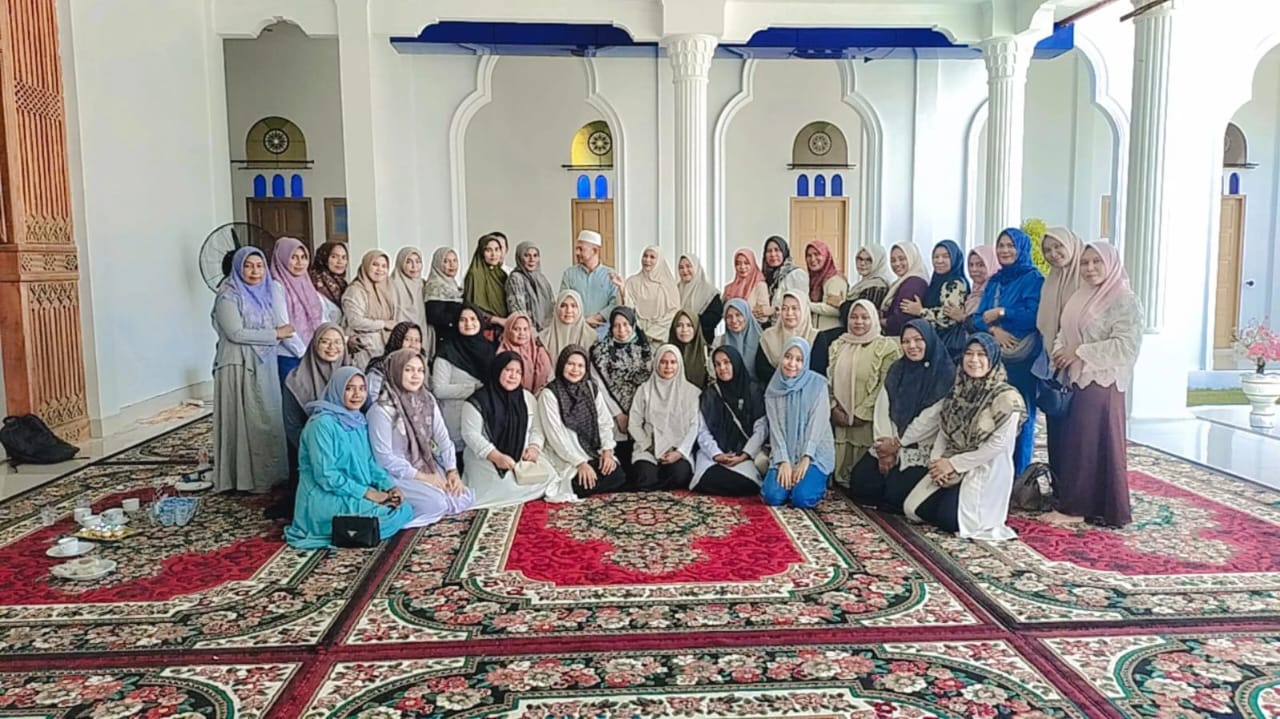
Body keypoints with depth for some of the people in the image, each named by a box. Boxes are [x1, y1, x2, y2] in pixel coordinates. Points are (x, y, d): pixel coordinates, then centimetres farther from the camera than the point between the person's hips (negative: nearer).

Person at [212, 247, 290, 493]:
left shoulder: (263, 293, 12)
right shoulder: (228, 296, -10)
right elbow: (236, 333, -18)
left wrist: (280, 333, -6)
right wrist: (274, 334, -14)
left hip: (265, 366, 7)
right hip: (239, 367, -7)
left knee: (268, 419, 10)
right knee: (245, 421, -2)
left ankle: (268, 474, 18)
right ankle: (245, 478, 6)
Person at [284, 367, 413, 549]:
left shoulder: (358, 421, 9)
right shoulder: (322, 423, -17)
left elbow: (369, 462, 12)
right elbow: (325, 475, -21)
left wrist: (389, 486, -6)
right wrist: (367, 492, -20)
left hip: (357, 495, 9)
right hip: (326, 498, -9)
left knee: (404, 509, -4)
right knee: (386, 515, -21)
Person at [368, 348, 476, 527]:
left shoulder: (427, 400, 2)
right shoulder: (382, 409, -18)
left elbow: (443, 438, 5)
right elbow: (384, 457, -19)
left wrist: (452, 471, -8)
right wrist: (422, 477, -19)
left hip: (428, 467, 7)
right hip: (397, 474, -7)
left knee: (466, 497, -9)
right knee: (437, 503, -27)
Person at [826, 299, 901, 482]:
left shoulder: (886, 347, -1)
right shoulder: (837, 345, 14)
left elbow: (885, 387, -8)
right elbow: (828, 379, 11)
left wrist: (861, 414, -12)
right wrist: (834, 409, -3)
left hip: (868, 422, -4)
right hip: (840, 421, 4)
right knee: (840, 467, 2)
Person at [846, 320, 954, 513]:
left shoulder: (945, 373, -8)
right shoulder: (897, 369, 9)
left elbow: (931, 419, -14)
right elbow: (883, 408, 2)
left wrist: (898, 443, -12)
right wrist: (887, 444, -10)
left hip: (923, 448, -5)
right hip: (891, 444, 5)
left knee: (896, 492, -21)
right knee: (859, 481, -8)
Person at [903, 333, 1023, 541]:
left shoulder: (1006, 397, -14)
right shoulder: (959, 389, 7)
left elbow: (999, 444, -18)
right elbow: (944, 430, 8)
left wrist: (954, 463, -16)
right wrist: (936, 460, -10)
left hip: (985, 470, -6)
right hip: (950, 466, 6)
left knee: (949, 519, -19)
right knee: (913, 509, -2)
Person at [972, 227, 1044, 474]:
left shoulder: (1033, 279, -2)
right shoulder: (994, 281, 17)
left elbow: (1034, 316, -15)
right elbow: (978, 319, 9)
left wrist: (1000, 312, -8)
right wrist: (994, 329, -11)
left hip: (1022, 359, -6)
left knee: (1019, 416, -2)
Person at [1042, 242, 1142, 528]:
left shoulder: (1124, 300, -9)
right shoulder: (1080, 296, 15)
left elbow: (1125, 345, -18)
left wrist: (1079, 353, -17)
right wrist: (1060, 351, -1)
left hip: (1101, 384, -8)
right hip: (1074, 380, 8)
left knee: (1091, 444, -3)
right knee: (1067, 442, 9)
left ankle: (1077, 508, 4)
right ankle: (1070, 501, 20)